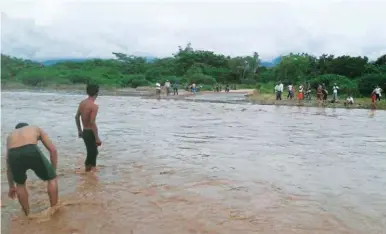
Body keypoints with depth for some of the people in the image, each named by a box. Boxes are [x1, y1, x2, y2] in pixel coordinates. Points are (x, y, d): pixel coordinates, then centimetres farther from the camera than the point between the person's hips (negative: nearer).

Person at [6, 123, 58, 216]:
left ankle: (28, 215, 39)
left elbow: (9, 165, 40)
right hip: (32, 152, -3)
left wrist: (11, 186, 49)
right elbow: (53, 150, 25)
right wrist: (53, 171, 31)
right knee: (52, 178, 23)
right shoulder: (36, 129, 36)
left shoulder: (11, 135, 40)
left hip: (14, 155, 3)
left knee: (20, 184, 33)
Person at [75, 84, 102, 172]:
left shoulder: (82, 103, 5)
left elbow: (77, 117, 13)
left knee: (91, 152, 22)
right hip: (90, 133, -8)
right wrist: (97, 138, -19)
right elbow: (92, 122, -24)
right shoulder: (94, 106, -20)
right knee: (93, 153, 3)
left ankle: (88, 168, 33)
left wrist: (79, 130, 24)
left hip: (84, 132, 8)